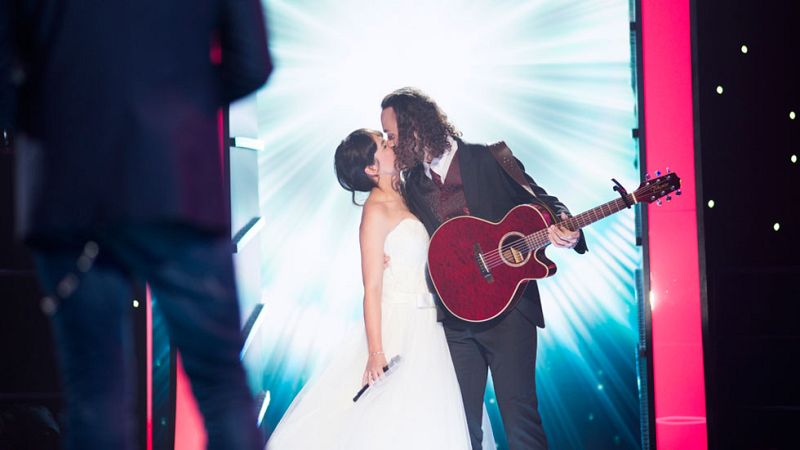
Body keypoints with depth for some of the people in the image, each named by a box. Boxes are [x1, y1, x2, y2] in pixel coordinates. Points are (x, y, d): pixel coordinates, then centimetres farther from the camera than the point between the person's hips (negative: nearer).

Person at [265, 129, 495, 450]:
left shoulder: (402, 202, 12)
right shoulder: (376, 210, -12)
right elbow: (372, 287, -16)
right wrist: (376, 353, -20)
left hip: (425, 324, 8)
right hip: (400, 325, -8)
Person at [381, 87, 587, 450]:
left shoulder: (490, 160, -2)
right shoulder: (413, 184, 12)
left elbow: (541, 202, 0)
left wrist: (564, 230, -20)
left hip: (509, 308, -4)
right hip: (454, 317, 4)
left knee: (520, 419, -6)